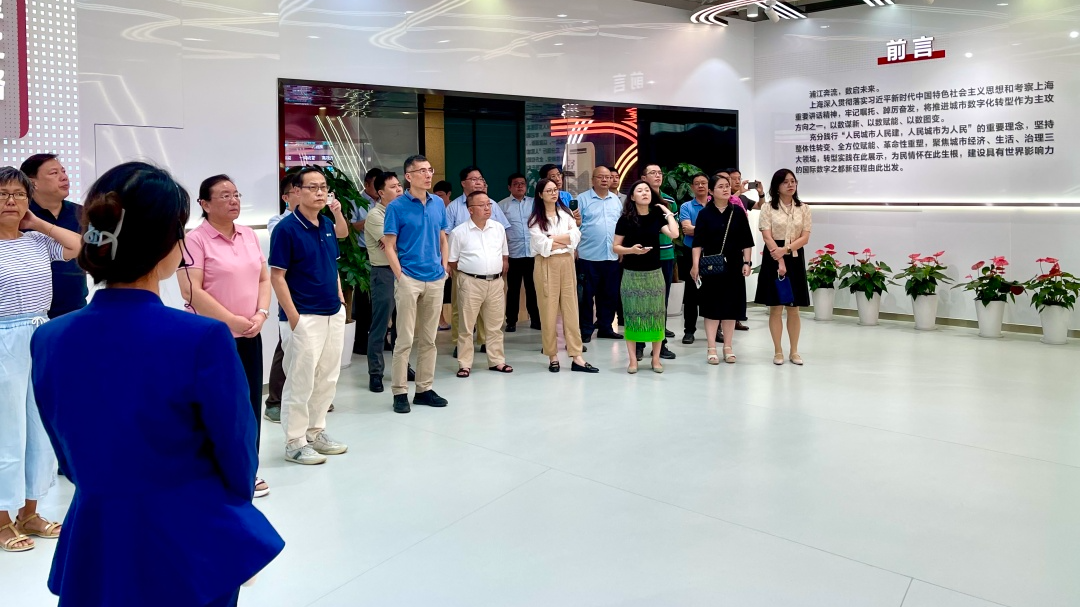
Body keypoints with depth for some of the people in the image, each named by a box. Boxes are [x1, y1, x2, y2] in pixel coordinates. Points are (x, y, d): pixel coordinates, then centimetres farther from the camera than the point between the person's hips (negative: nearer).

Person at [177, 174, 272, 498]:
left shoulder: (249, 235, 10)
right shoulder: (195, 240, -10)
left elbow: (264, 279, 12)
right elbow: (191, 291, -17)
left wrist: (260, 315, -5)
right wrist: (233, 321, -17)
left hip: (250, 336, 6)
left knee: (250, 403, 10)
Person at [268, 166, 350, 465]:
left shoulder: (327, 225, 7)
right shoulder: (286, 229, -12)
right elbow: (277, 276, -13)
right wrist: (293, 317, -16)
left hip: (333, 314, 7)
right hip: (304, 317, -7)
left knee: (327, 379, 14)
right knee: (300, 381, 1)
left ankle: (316, 432, 28)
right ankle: (295, 442, 12)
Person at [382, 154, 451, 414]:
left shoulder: (438, 204, 9)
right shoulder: (397, 206, -6)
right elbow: (389, 246, -6)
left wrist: (444, 268, 9)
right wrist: (400, 276, -11)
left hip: (435, 280, 5)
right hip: (409, 280, -5)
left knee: (428, 339, 11)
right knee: (405, 339, -3)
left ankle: (425, 389, 20)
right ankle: (400, 392, 5)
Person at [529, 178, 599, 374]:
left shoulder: (566, 213, 11)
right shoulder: (535, 219, 1)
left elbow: (576, 236, -3)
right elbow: (541, 245, -12)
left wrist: (554, 238, -10)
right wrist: (566, 240, -5)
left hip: (567, 263, 3)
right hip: (546, 265, -3)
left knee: (571, 309, 1)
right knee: (549, 310, 1)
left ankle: (577, 358, 1)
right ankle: (553, 356, 10)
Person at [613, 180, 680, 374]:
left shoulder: (657, 217, 4)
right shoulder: (625, 219, -2)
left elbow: (674, 234, -12)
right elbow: (615, 247, 0)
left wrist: (668, 213, -3)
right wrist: (631, 250, -18)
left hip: (654, 273, 2)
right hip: (631, 274, -2)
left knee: (656, 315, 4)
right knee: (632, 315, 1)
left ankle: (656, 359, 14)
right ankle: (633, 360, 9)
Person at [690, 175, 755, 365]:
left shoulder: (738, 212, 3)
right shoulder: (705, 213, -1)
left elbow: (746, 241, 4)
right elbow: (698, 242, -5)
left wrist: (746, 262, -3)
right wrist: (696, 265, -14)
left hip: (734, 265, 2)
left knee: (731, 305, 7)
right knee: (712, 306, 2)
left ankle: (728, 347, 17)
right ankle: (711, 348, 8)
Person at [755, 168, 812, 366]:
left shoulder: (803, 209, 7)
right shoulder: (768, 208, 0)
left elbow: (805, 237, -1)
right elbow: (767, 237, -8)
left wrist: (786, 249, -17)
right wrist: (779, 261, -18)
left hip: (795, 259, 2)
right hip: (773, 259, -2)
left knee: (794, 309, 5)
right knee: (775, 308, 1)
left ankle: (794, 351, 14)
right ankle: (778, 351, 9)